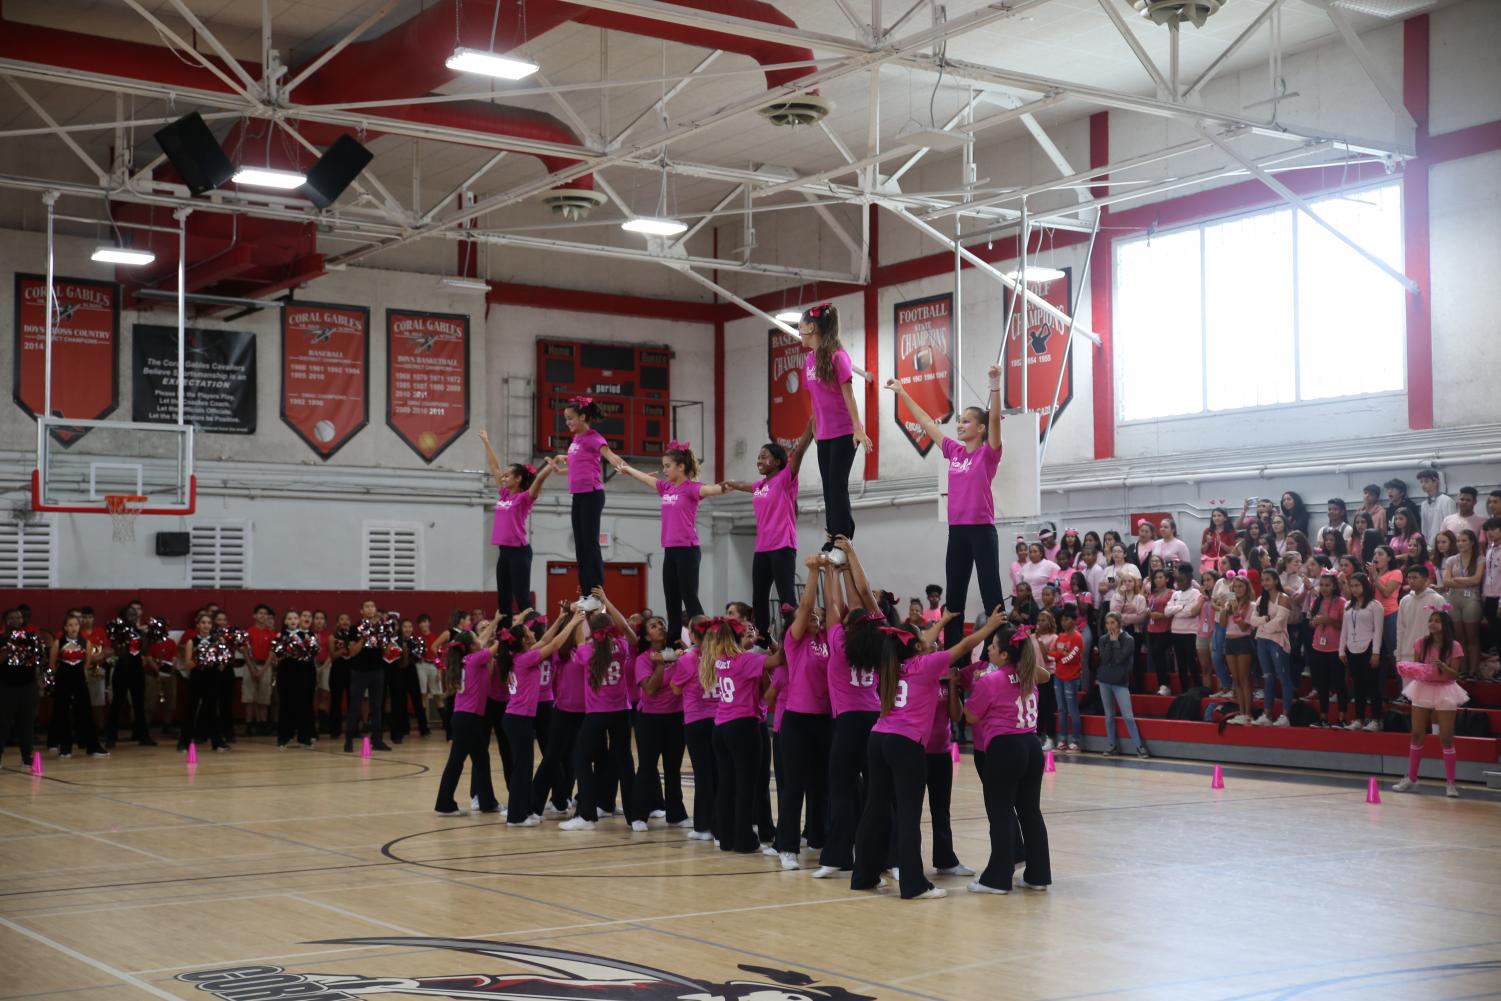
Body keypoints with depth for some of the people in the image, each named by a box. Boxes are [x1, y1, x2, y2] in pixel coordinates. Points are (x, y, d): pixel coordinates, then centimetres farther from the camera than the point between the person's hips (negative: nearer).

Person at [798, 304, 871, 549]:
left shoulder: (837, 356, -12)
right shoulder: (810, 360, 9)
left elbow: (847, 393, -15)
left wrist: (858, 428, -18)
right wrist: (814, 428, 12)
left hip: (843, 432, -7)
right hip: (824, 434, 7)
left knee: (837, 486, -9)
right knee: (829, 488, 8)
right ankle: (833, 539, 13)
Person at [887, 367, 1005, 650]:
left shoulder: (988, 453, -3)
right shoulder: (953, 451, 11)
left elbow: (994, 418, -18)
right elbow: (926, 422, 18)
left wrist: (995, 384, -31)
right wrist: (901, 392, 22)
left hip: (982, 530, -6)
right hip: (957, 531, 6)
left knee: (991, 594, -4)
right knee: (954, 596, 9)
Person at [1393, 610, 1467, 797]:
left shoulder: (1453, 647, -10)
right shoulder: (1421, 643, -2)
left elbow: (1454, 675, -11)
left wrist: (1442, 666, -28)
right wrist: (1410, 670, -16)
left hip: (1444, 692, -3)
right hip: (1423, 690, 3)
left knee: (1446, 738, -1)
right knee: (1417, 735, 7)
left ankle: (1450, 782, 7)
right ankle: (1411, 778, 18)